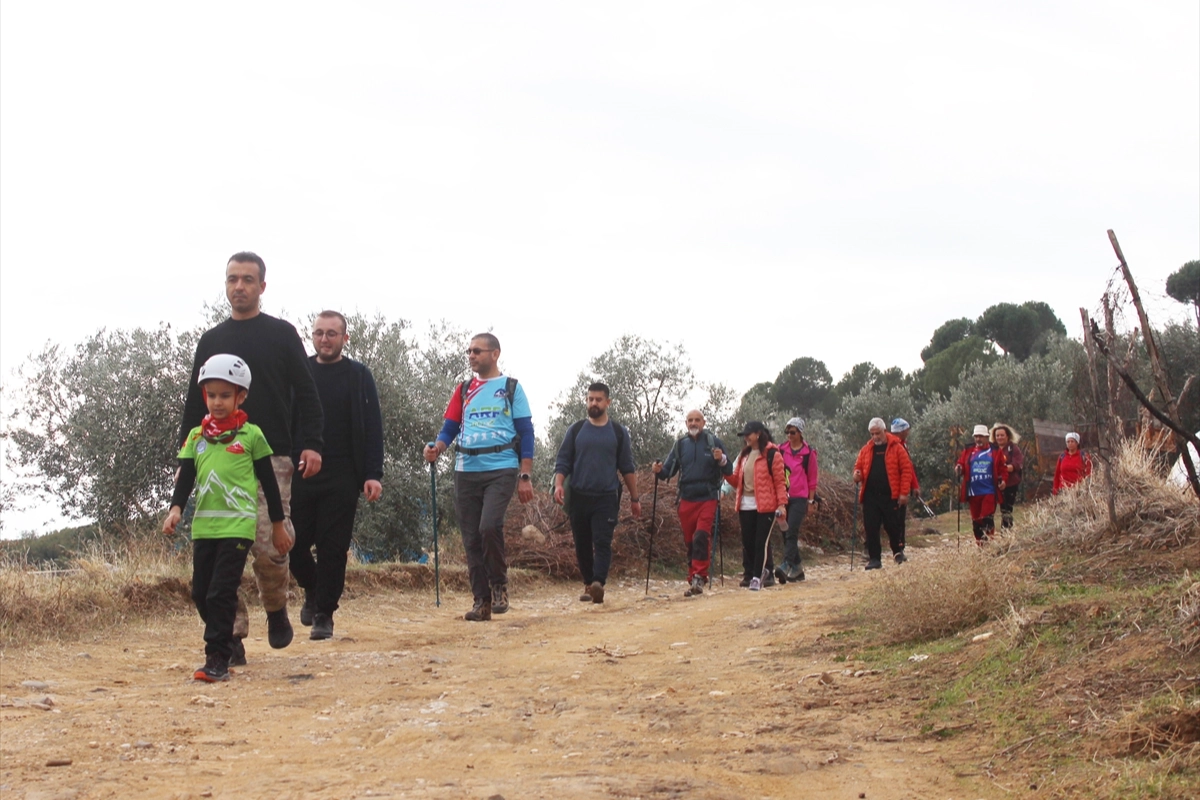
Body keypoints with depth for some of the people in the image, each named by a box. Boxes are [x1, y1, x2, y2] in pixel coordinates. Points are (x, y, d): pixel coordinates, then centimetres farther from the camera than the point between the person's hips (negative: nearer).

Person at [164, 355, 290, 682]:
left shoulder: (251, 434, 1)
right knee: (201, 593, 8)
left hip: (237, 526, -5)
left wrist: (278, 524, 8)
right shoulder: (196, 436, 11)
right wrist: (176, 508, -12)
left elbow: (269, 481, 6)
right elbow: (185, 477, 6)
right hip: (203, 526, 5)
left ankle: (218, 660, -7)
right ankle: (225, 645, 25)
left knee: (222, 593, -11)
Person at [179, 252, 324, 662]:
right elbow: (195, 403, 19)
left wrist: (311, 444, -8)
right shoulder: (211, 340, 17)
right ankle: (233, 635, 4)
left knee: (269, 545, -13)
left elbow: (306, 393, 5)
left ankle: (276, 609, 15)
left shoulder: (281, 334, 8)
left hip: (271, 458, -3)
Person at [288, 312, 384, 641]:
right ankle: (312, 591, 31)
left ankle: (324, 614, 10)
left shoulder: (359, 376, 3)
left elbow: (372, 428, -1)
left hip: (341, 478, -2)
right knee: (294, 543, 3)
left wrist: (373, 474, -10)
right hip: (300, 474, 2)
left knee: (333, 548, -1)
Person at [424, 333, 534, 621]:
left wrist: (525, 476, -5)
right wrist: (436, 447, -11)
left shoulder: (511, 388, 5)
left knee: (489, 527, -22)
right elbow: (450, 428, 12)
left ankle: (499, 584, 0)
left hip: (501, 470, -4)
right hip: (466, 472, 4)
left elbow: (526, 433, 3)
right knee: (471, 539, 3)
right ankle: (481, 601, 11)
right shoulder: (463, 391, 15)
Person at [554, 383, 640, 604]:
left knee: (602, 543, -14)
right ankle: (588, 585, 20)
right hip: (578, 497, 2)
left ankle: (598, 584, -26)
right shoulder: (576, 430, 9)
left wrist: (634, 498, 9)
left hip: (606, 498, -2)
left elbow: (628, 468, 11)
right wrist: (559, 484, -10)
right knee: (582, 546, 7)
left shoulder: (619, 432, 8)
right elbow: (562, 461, 8)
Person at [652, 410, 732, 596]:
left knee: (701, 536, -18)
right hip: (686, 499, 4)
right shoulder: (680, 445, 12)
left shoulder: (714, 442, 3)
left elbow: (729, 471, 1)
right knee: (689, 542, 6)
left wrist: (722, 460, -20)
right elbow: (668, 471, 12)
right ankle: (694, 580, 12)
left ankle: (698, 578, -19)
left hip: (708, 498, -4)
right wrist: (658, 471, -10)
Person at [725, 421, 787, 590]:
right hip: (746, 505, 6)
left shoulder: (772, 454, -5)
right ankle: (748, 575, 17)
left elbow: (780, 481, -7)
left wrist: (782, 503, -16)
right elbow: (737, 480, 14)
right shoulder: (744, 454, 15)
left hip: (765, 505, -6)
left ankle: (757, 577, -2)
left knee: (761, 542, -6)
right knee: (747, 542, 7)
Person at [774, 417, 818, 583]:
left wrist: (811, 501, 3)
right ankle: (797, 568, 15)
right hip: (782, 496, 4)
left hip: (799, 497, -4)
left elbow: (812, 479, 5)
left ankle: (786, 566, -24)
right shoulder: (781, 450, 8)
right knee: (786, 534, 6)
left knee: (791, 532, -16)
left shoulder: (809, 453, 0)